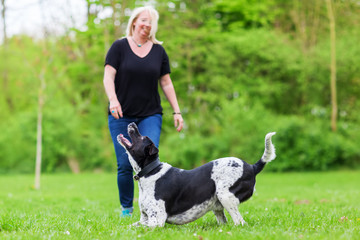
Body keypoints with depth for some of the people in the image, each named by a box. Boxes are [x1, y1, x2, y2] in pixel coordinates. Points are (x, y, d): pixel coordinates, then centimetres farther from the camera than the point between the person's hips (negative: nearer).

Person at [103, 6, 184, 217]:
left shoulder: (159, 51, 9)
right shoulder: (119, 47, 2)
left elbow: (166, 83, 12)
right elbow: (108, 76, -5)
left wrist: (177, 111, 7)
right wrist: (113, 100, -22)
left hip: (150, 116, 1)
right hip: (121, 116, -1)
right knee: (125, 164, -2)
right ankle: (126, 208, 14)